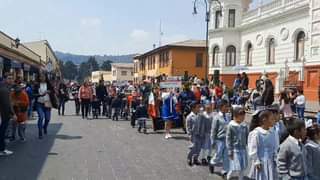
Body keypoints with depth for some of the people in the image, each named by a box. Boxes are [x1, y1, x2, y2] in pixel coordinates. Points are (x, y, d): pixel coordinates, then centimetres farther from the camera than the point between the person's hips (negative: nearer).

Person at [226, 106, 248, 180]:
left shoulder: (244, 126, 3)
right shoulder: (231, 125, -10)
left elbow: (247, 137, 10)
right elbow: (228, 139, -8)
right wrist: (230, 151, -10)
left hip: (243, 149, 5)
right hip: (235, 150, -5)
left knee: (243, 168, 10)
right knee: (236, 169, -3)